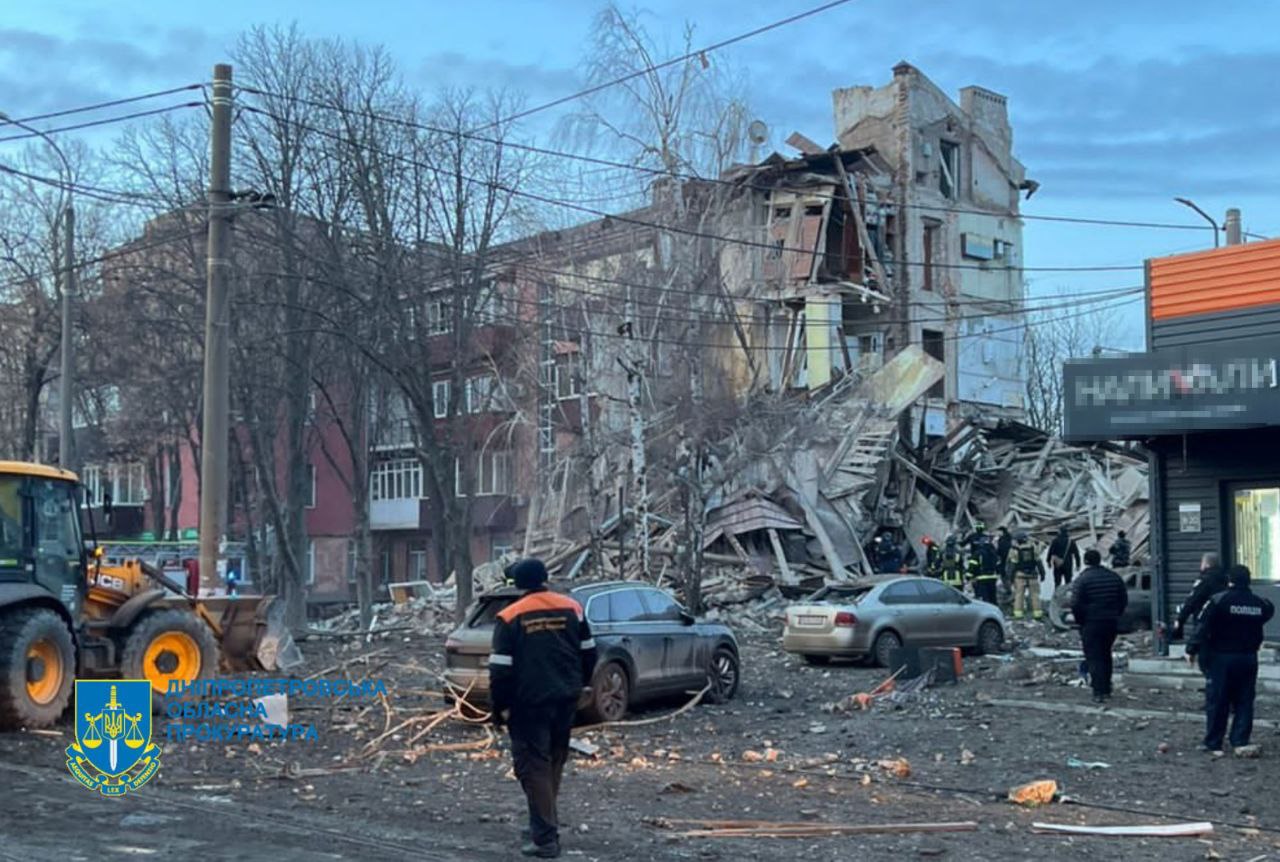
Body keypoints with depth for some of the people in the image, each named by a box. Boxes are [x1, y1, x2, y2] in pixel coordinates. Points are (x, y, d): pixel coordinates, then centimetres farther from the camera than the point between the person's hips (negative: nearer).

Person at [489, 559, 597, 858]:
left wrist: (500, 706, -1)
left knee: (534, 767, -1)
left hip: (529, 703, -5)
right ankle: (545, 821, 27)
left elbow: (501, 668, -10)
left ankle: (545, 838, -4)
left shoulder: (510, 617, -9)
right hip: (566, 698, 5)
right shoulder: (572, 609, 4)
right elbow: (588, 653, 11)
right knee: (554, 761, 19)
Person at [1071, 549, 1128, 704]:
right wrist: (1116, 615, 17)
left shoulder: (1082, 579, -12)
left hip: (1091, 623, -5)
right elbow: (1124, 600, 8)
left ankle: (1099, 692, -9)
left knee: (1094, 658, -2)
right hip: (1111, 622, 5)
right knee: (1106, 656, 20)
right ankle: (1106, 689, 25)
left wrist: (1080, 621, -1)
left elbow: (1076, 604, -15)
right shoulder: (1114, 577, 4)